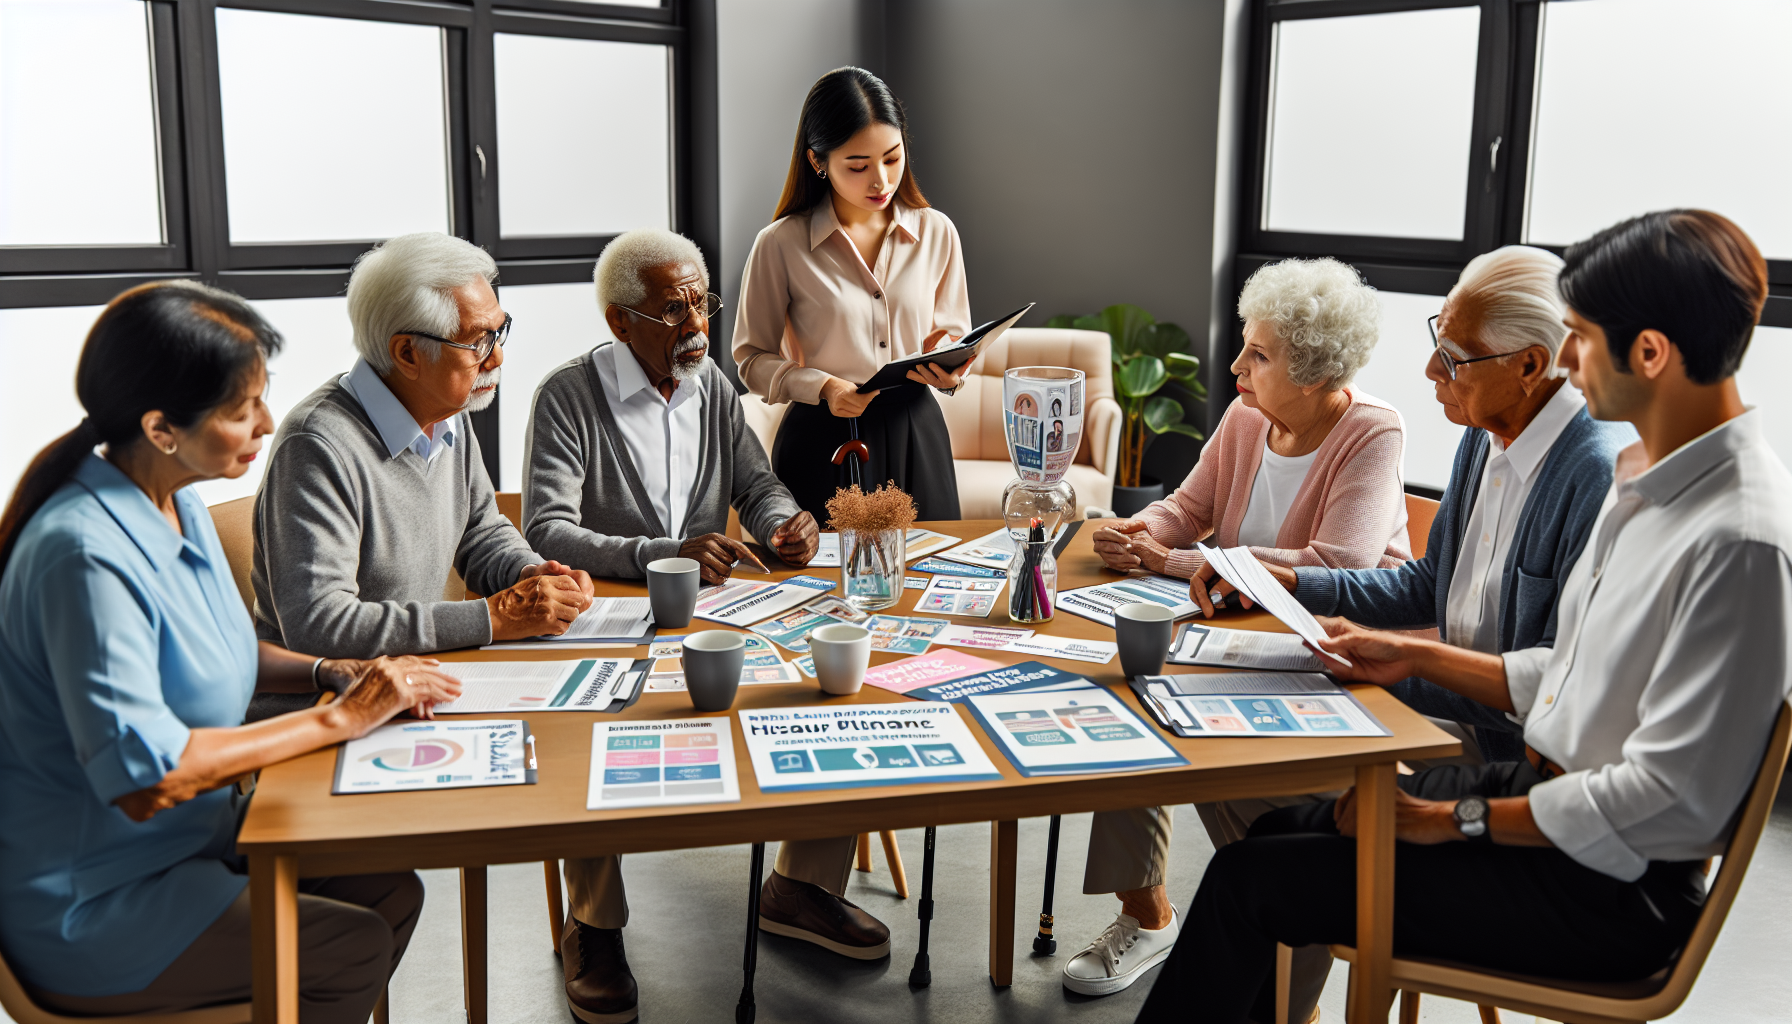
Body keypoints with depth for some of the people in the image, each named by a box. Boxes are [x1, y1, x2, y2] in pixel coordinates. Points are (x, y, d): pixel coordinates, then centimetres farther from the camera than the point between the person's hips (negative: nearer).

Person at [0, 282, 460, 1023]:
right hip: (87, 906, -9)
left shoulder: (179, 508, 3)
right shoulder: (87, 554, -28)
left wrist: (336, 672, 0)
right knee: (355, 947, -13)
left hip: (190, 842, 9)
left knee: (392, 893, -1)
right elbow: (143, 777, -33)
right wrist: (337, 719, -24)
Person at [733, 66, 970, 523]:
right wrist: (822, 387, -17)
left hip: (916, 438, 3)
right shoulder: (781, 245, -6)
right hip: (823, 443, -3)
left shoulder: (937, 233, 4)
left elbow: (955, 337, 12)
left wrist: (948, 369, -11)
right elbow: (752, 358, 0)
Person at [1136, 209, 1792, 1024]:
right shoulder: (1646, 478, 6)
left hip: (1610, 893, -9)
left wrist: (1455, 822, -18)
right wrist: (1413, 657, 15)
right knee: (1276, 827, 11)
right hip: (1542, 781, 9)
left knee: (1250, 881, -10)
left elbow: (1670, 794, -26)